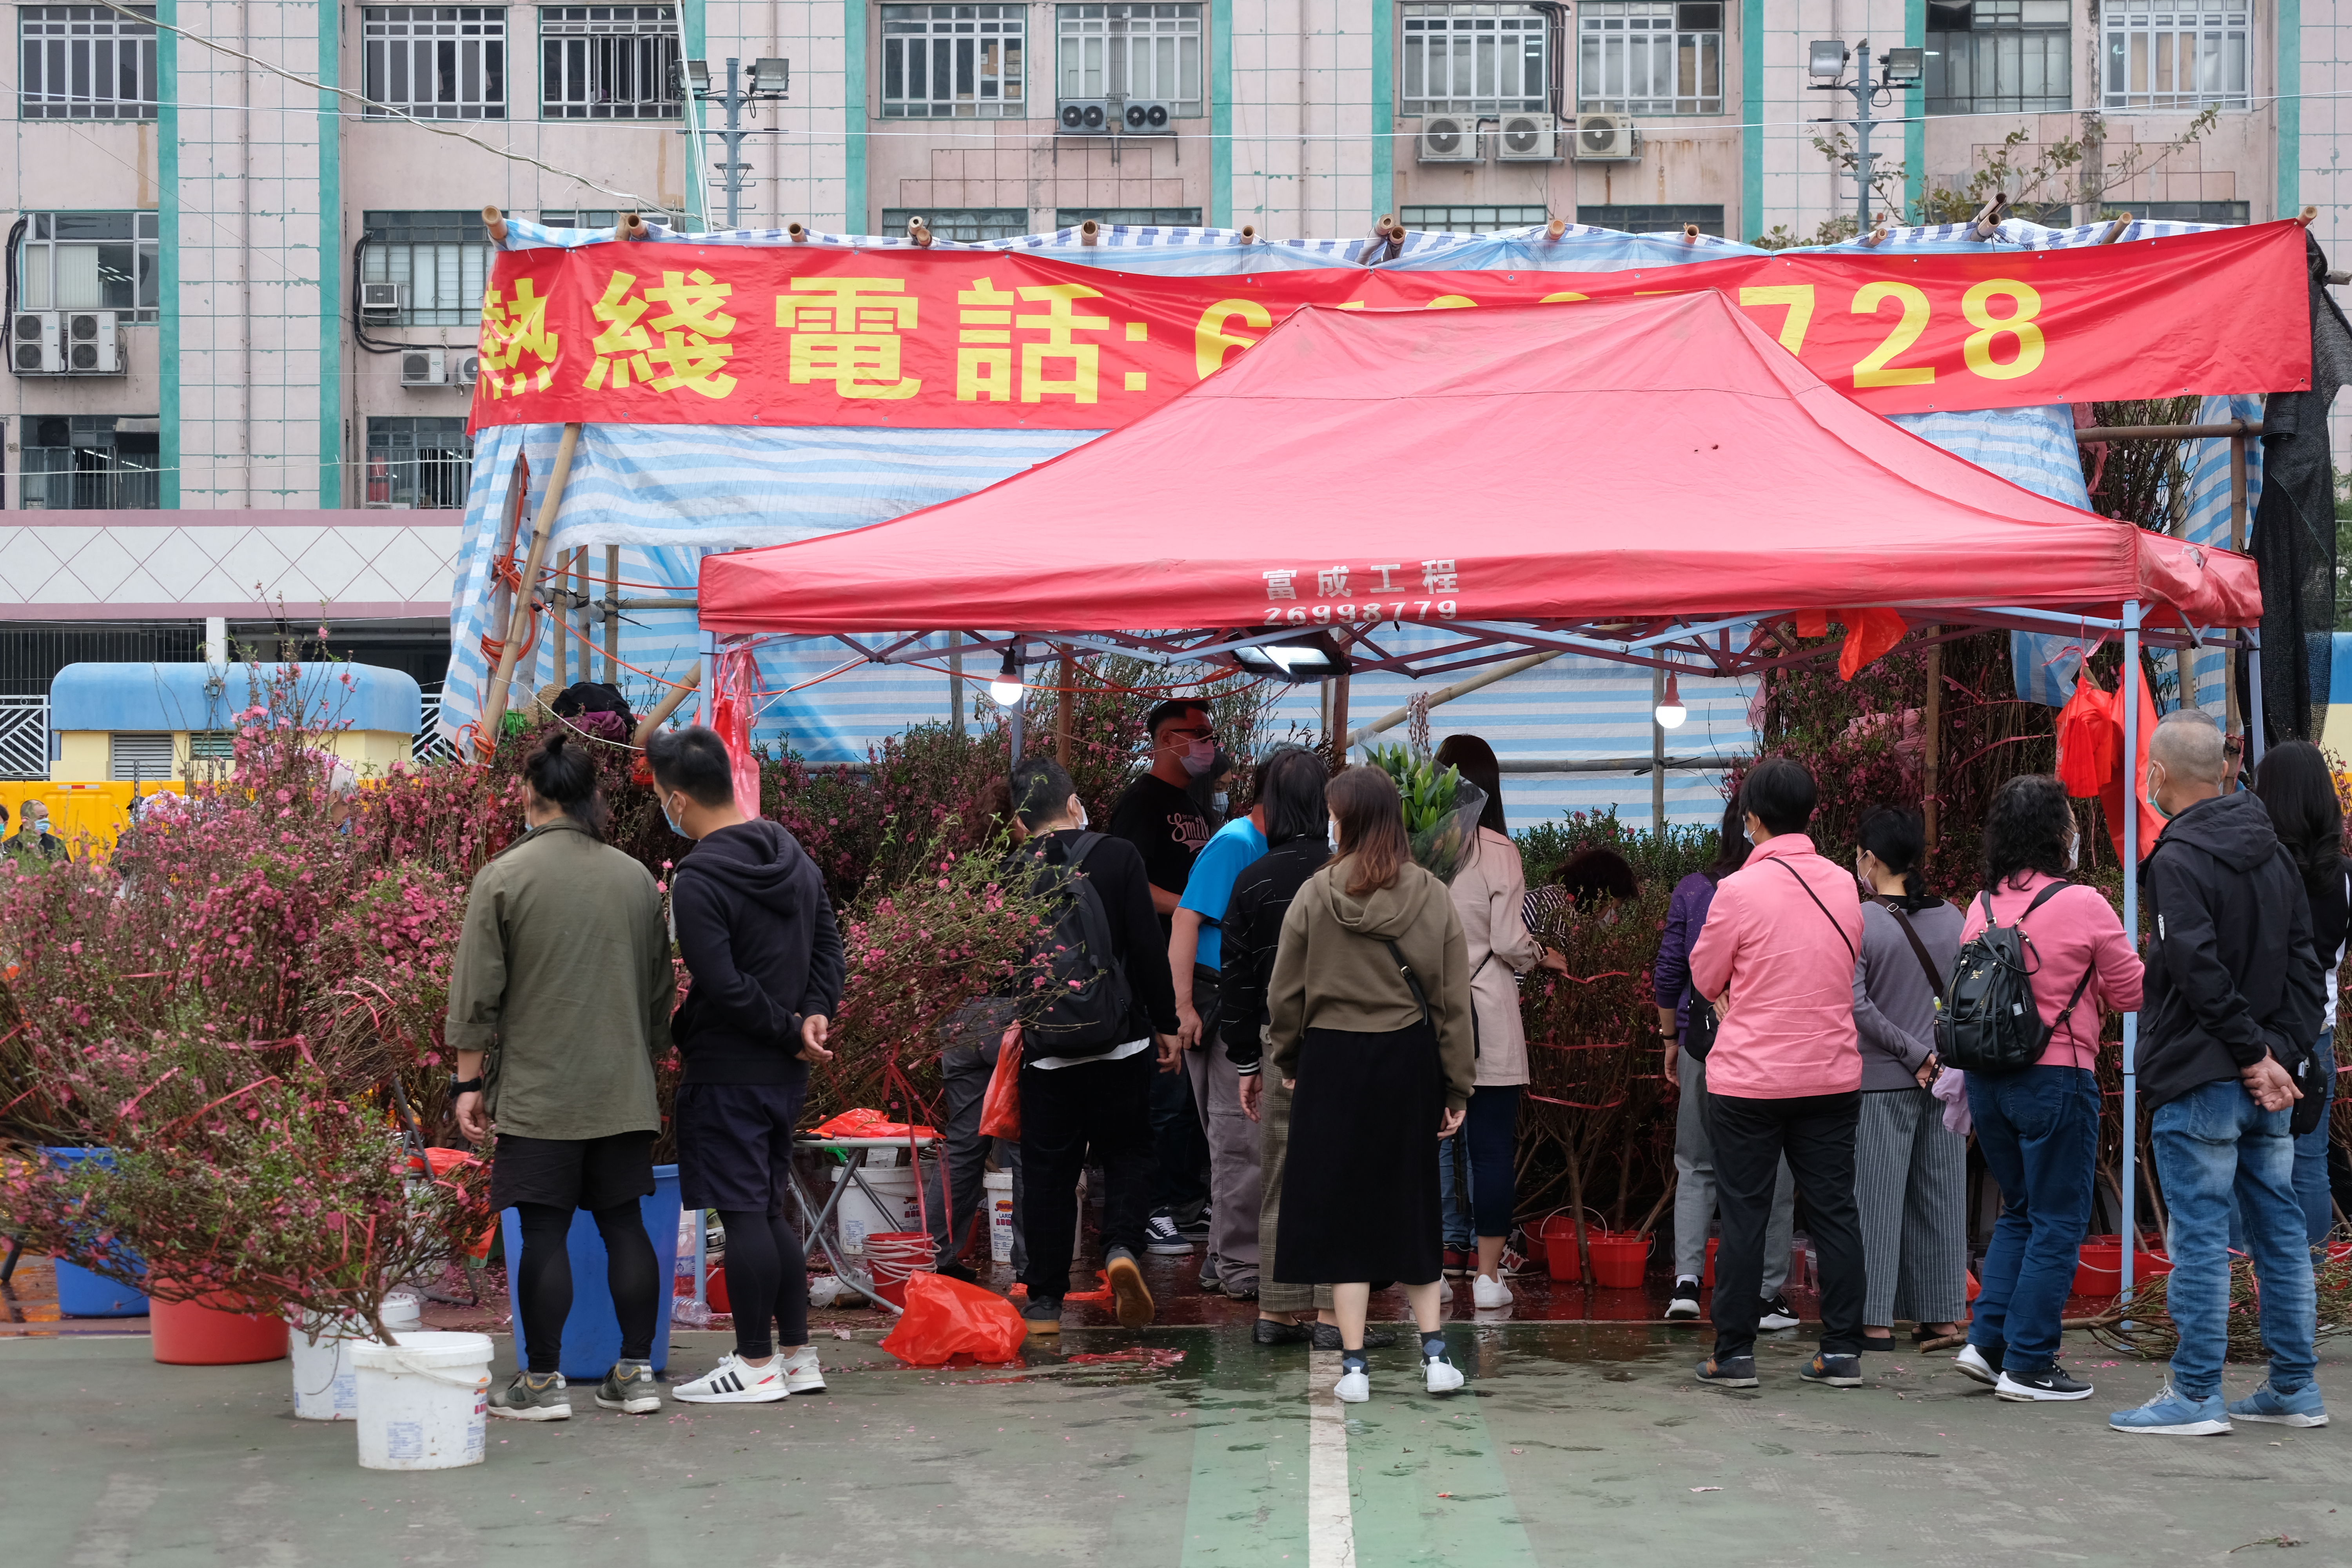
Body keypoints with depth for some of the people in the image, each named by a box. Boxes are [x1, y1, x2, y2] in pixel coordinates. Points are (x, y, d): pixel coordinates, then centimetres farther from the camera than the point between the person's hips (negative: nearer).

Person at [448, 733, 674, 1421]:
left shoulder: (504, 877, -7)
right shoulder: (636, 879, 6)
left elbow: (477, 992, -7)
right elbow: (661, 988, 14)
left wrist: (469, 1083, -1)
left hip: (537, 1090, -4)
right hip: (624, 1092, 4)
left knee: (544, 1232, -1)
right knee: (624, 1224, 8)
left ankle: (542, 1383, 2)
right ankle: (636, 1374, 10)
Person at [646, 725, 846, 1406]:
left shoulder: (698, 881, -17)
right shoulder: (792, 855, 10)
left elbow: (723, 986, -21)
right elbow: (829, 943, 12)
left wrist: (790, 1032, -10)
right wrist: (814, 1015, 0)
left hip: (728, 1073, -8)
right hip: (785, 1072, 8)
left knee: (741, 1215, -3)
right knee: (771, 1210, 15)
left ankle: (756, 1366, 2)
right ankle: (798, 1356, 18)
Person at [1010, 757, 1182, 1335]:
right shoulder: (1119, 857, -6)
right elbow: (1148, 947, -7)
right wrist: (1164, 1024, 2)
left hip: (1045, 1048, 1)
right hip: (1121, 1044, -1)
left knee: (1048, 1168, 8)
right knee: (1127, 1151, 13)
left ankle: (1045, 1299, 8)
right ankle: (1121, 1245, -12)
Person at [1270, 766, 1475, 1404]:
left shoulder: (1315, 896, -9)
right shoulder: (1432, 897, -3)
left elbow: (1285, 993, -1)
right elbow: (1453, 1001, 0)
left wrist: (1285, 1058, 15)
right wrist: (1456, 1088, 6)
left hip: (1333, 1063, -2)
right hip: (1409, 1062, 2)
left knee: (1341, 1208, 6)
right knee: (1410, 1206, 15)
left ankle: (1353, 1365, 6)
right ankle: (1435, 1353, 13)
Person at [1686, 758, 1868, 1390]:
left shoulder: (1739, 890, -13)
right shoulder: (1843, 887, 2)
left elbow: (1705, 978, -3)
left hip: (1750, 1077, -4)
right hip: (1832, 1072, 4)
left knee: (1744, 1214, 4)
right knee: (1833, 1210, 8)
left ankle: (1735, 1353, 7)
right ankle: (1842, 1350, 9)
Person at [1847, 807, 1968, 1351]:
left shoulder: (1858, 922, -11)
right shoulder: (1952, 918, 4)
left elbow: (1856, 1006, -17)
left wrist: (1913, 1054, -11)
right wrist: (1940, 1055, 8)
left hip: (1881, 1081, -5)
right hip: (1949, 1081, 5)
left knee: (1876, 1198, 1)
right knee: (1940, 1195, 10)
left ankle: (1876, 1320, 1)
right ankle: (1943, 1316, 13)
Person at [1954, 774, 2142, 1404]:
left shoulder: (1982, 907, 3)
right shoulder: (2083, 906, -12)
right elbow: (2133, 992, -2)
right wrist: (2083, 977, 16)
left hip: (1988, 1077, 6)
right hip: (2056, 1079, -6)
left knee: (2020, 1212, 20)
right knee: (2057, 1223, 3)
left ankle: (1987, 1341, 13)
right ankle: (2028, 1364, 3)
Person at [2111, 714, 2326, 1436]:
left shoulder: (2178, 860, -13)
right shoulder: (2272, 852, 12)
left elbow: (2201, 970, -21)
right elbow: (2304, 962, 9)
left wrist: (2253, 1055, -14)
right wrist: (2284, 1054, 2)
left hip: (2202, 1079, -8)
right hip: (2273, 1081, 8)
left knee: (2199, 1237, -4)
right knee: (2279, 1230, 11)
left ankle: (2195, 1395, -1)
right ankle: (2294, 1390, 16)